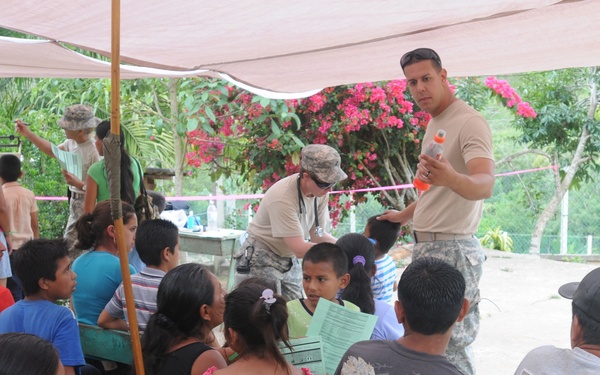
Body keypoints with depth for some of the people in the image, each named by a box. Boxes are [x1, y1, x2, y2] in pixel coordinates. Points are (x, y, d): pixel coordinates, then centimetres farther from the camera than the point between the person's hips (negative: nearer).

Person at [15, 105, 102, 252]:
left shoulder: (94, 151, -24)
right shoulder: (71, 143, 1)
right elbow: (52, 151, 21)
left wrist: (79, 184, -29)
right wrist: (28, 133, 19)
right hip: (75, 201, 9)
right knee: (68, 245, 17)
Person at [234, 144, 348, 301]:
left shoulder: (321, 191, -8)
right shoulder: (282, 197, -29)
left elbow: (317, 234, 1)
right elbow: (300, 249, -30)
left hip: (290, 261, 7)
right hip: (262, 262, -7)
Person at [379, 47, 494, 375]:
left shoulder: (469, 122, -13)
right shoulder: (434, 124, 15)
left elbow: (484, 186, -30)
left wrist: (451, 178, -50)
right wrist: (405, 215, 40)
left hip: (452, 250, -9)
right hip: (426, 248, 9)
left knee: (452, 347, -11)